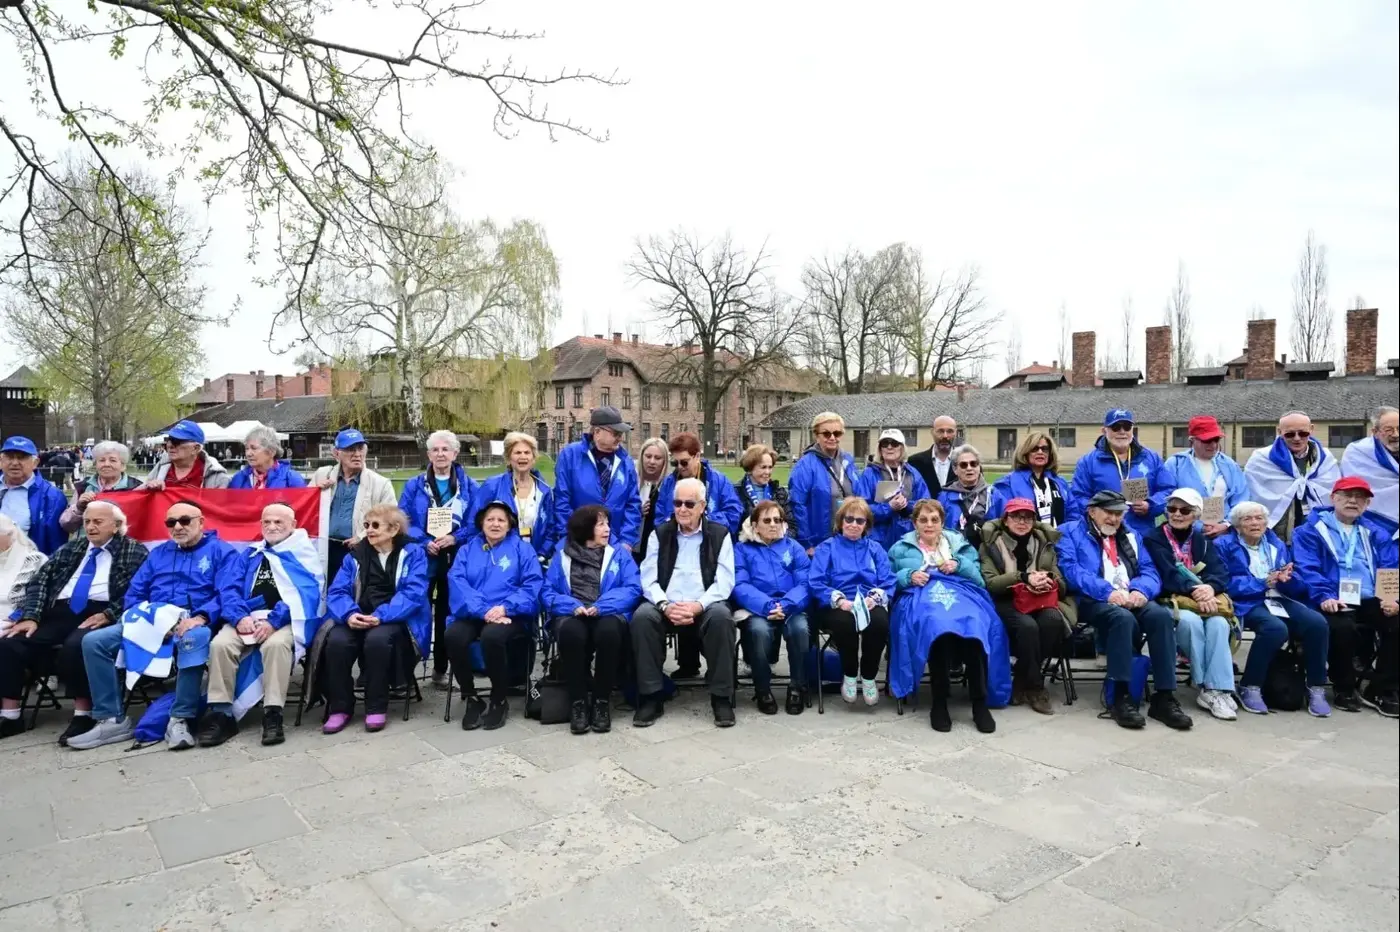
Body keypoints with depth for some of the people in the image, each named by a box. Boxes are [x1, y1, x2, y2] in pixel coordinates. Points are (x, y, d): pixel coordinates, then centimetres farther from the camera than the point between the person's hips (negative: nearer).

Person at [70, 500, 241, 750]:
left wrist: (200, 618, -27)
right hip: (150, 622, 6)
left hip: (193, 624, -6)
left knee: (194, 639, -40)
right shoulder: (158, 552, 25)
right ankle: (112, 720, -9)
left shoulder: (221, 551, 6)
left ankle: (180, 720, -32)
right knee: (93, 641, -14)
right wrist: (141, 617, -5)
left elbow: (229, 594, -9)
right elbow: (134, 592, 18)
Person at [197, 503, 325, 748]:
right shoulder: (249, 555, 23)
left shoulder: (304, 553, 8)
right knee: (220, 643, -26)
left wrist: (274, 621, -19)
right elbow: (231, 590, 11)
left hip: (285, 620, -4)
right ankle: (221, 713, -20)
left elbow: (307, 592, -7)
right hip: (248, 619, 4)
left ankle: (273, 715, -32)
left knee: (275, 644, -36)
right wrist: (240, 617, -11)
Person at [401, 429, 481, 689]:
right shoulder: (413, 485, 7)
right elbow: (403, 521, 0)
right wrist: (425, 542, -15)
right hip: (422, 556, 0)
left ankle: (441, 669, 18)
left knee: (447, 613, 8)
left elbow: (476, 523, 0)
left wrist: (454, 538, -17)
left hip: (455, 558, 1)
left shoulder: (470, 487, 6)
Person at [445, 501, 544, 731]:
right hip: (473, 614, 3)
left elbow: (533, 585, 0)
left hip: (510, 615, -2)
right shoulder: (468, 549, 18)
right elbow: (457, 582, 1)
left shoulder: (522, 549, 12)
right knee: (453, 636, -31)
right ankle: (471, 698, -9)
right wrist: (483, 610, -17)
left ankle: (499, 700, -13)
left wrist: (505, 607, -17)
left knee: (492, 636, -36)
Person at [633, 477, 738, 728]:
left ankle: (722, 698, -20)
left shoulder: (720, 534, 6)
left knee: (721, 615, -34)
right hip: (667, 607, 2)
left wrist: (698, 606, -20)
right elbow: (648, 579, 4)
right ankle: (650, 697, -17)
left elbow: (724, 582, -3)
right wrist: (665, 605, -17)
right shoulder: (660, 534, 12)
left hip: (705, 606, -1)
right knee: (642, 616, -29)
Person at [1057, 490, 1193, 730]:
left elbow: (1149, 571, 12)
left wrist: (1140, 590, -12)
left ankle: (1164, 697, -25)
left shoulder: (1130, 536, 25)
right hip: (1092, 601, -5)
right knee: (1122, 617, -37)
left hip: (1131, 599, 5)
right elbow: (1071, 571, -8)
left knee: (1161, 615, -27)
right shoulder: (1070, 532, 8)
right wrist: (1107, 591, -21)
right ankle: (1121, 697, -31)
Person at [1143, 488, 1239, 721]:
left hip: (1205, 599, 3)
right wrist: (1194, 590, -28)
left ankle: (1220, 689, -31)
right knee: (1191, 620, -34)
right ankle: (1204, 688, -23)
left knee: (1219, 623, -29)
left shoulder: (1202, 540, 18)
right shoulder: (1154, 539, 4)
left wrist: (1210, 588, -23)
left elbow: (1221, 571, 1)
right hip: (1170, 600, -3)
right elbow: (1167, 575, -12)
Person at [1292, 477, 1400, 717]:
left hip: (1371, 602, 5)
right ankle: (1344, 688, -9)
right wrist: (1324, 597, -22)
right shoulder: (1311, 530, 6)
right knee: (1343, 628, -35)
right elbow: (1307, 569, -6)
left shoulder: (1374, 533, 22)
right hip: (1335, 603, -5)